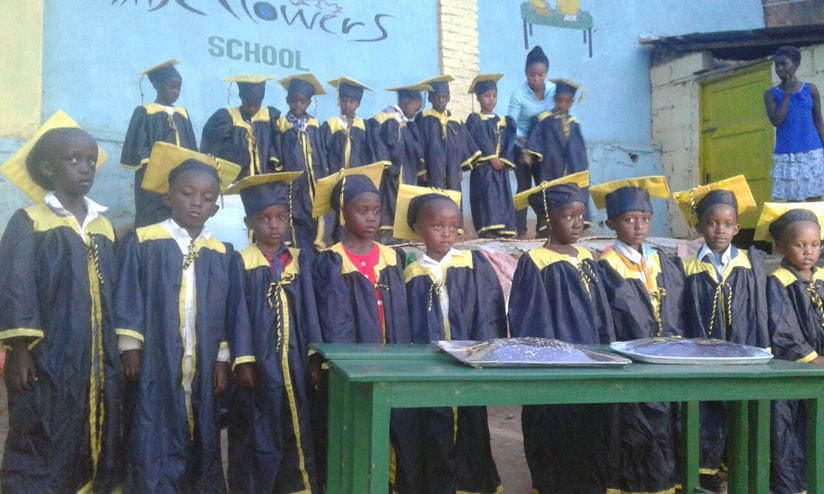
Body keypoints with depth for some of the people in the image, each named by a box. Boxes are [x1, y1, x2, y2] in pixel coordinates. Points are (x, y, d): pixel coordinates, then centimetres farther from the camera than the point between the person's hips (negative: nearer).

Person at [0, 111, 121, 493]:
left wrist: (124, 349, 10)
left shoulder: (104, 228, 12)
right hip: (47, 363, -5)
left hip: (99, 365, 5)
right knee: (41, 455, -1)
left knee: (97, 449, 11)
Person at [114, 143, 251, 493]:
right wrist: (130, 348, -6)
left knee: (201, 444, 12)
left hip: (203, 366, 3)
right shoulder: (142, 242, -1)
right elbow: (127, 299, -1)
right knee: (155, 447, 0)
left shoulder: (222, 254, 6)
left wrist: (224, 359, 2)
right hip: (155, 363, -2)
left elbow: (231, 311, 7)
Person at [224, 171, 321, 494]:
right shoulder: (241, 263, -3)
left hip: (295, 366, 4)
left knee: (296, 438, 9)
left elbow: (310, 313, 6)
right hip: (259, 367, -3)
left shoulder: (299, 261, 7)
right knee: (258, 441, 3)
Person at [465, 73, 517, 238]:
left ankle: (503, 230, 4)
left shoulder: (504, 122, 17)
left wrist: (503, 160, -8)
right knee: (487, 196, -15)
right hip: (483, 167, -5)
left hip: (501, 167, 5)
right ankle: (487, 230, -19)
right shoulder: (474, 119, 3)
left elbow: (509, 143, 7)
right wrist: (491, 158, -16)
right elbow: (481, 141, -9)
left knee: (503, 196, 1)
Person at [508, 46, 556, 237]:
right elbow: (511, 126, -16)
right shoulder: (518, 95, -16)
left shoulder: (553, 90, -6)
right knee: (524, 188, -1)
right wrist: (524, 142, -28)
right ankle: (521, 230, 5)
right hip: (523, 148, -3)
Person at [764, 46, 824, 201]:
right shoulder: (771, 94, 3)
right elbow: (776, 121, -10)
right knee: (791, 199, -1)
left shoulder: (810, 89, 5)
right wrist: (787, 93, -8)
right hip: (786, 155, -1)